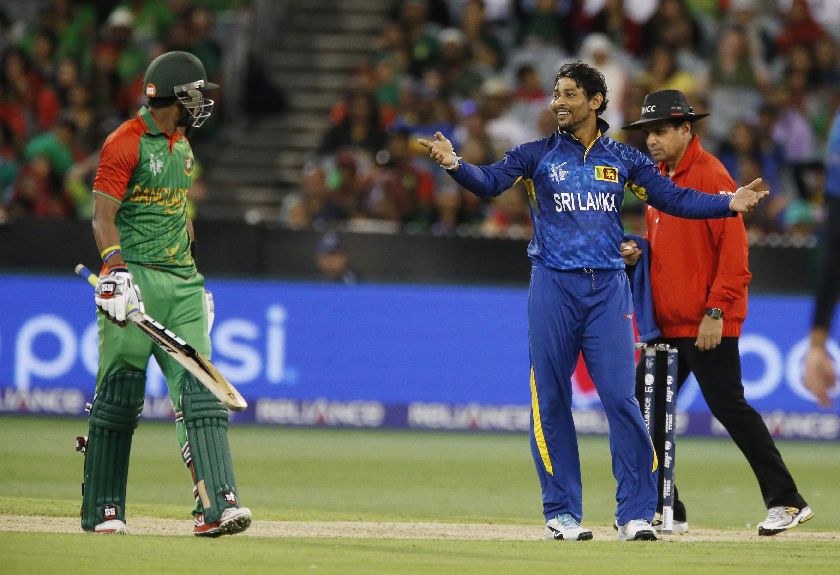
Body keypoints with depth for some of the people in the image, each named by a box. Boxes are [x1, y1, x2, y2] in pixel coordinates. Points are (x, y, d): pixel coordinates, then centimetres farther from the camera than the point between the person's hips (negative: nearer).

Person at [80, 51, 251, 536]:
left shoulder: (181, 145, 18)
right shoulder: (126, 143, -8)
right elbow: (103, 215, -15)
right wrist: (117, 268, -28)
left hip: (181, 282, 7)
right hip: (135, 278, -7)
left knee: (199, 389, -6)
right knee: (119, 399, -2)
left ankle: (217, 505, -14)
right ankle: (103, 511, 8)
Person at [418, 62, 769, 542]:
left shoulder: (623, 159, 9)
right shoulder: (537, 155, 5)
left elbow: (673, 198, 6)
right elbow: (490, 182, -9)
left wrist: (731, 203, -6)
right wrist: (455, 164, -29)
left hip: (608, 288, 0)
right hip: (554, 287, 0)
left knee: (621, 397, -6)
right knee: (552, 401, 1)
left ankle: (636, 514, -3)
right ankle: (562, 512, 9)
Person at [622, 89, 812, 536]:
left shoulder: (710, 175, -11)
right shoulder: (659, 178, 16)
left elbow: (732, 248, -16)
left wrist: (716, 310, -21)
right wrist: (637, 253, 5)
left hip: (707, 323, -9)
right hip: (667, 322, 9)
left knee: (728, 406, -9)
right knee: (647, 406, 6)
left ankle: (786, 502, -3)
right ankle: (664, 511, 12)